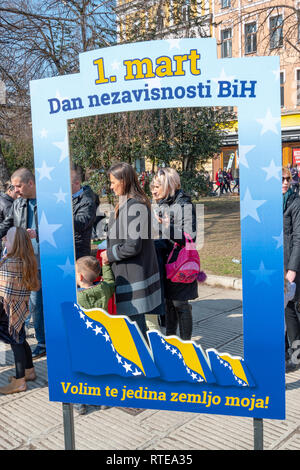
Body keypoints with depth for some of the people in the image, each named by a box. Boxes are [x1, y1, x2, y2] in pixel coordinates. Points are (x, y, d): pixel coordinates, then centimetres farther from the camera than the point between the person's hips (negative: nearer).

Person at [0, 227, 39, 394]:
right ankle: (29, 371, 33)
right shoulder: (28, 261, 4)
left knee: (16, 342, 0)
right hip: (21, 308, 8)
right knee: (20, 340, 20)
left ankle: (19, 381, 10)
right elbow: (33, 285, 11)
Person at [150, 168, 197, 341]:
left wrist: (166, 226, -28)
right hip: (165, 261, 8)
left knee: (180, 304, 1)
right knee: (168, 302, 17)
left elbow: (189, 236, -22)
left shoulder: (184, 205, -14)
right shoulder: (162, 204, 11)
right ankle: (169, 338, 31)